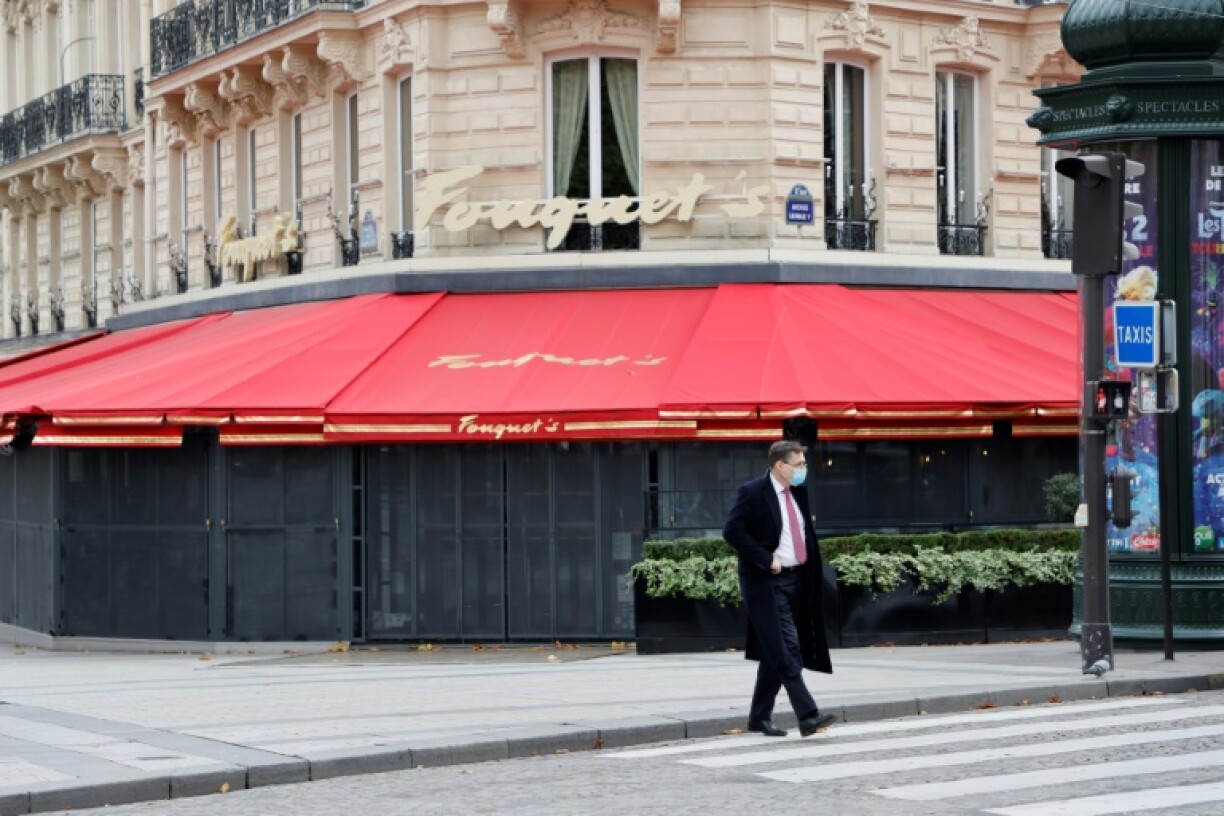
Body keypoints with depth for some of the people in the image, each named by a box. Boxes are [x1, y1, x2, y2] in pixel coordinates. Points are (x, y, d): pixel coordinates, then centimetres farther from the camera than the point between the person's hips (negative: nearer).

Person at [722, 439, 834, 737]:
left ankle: (760, 717, 18)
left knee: (775, 651, 10)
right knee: (787, 649, -13)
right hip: (767, 582, -7)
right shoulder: (753, 493, -10)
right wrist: (766, 559, -20)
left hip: (794, 579, 8)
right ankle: (808, 715, -17)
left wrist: (810, 569, 11)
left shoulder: (799, 492, 12)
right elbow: (732, 531, -18)